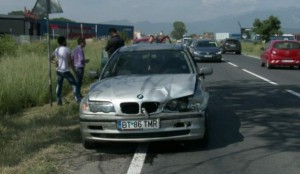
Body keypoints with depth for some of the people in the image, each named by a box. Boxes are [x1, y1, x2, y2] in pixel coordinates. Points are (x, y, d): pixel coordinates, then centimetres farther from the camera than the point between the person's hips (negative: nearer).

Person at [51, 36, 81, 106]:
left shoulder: (56, 50, 6)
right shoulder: (67, 49, -11)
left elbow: (51, 59, 16)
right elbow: (70, 62, -12)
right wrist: (74, 71, -5)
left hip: (58, 71, 6)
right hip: (66, 71, -5)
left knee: (59, 85, 11)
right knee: (74, 84, 3)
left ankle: (59, 101, 10)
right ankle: (78, 99, -1)